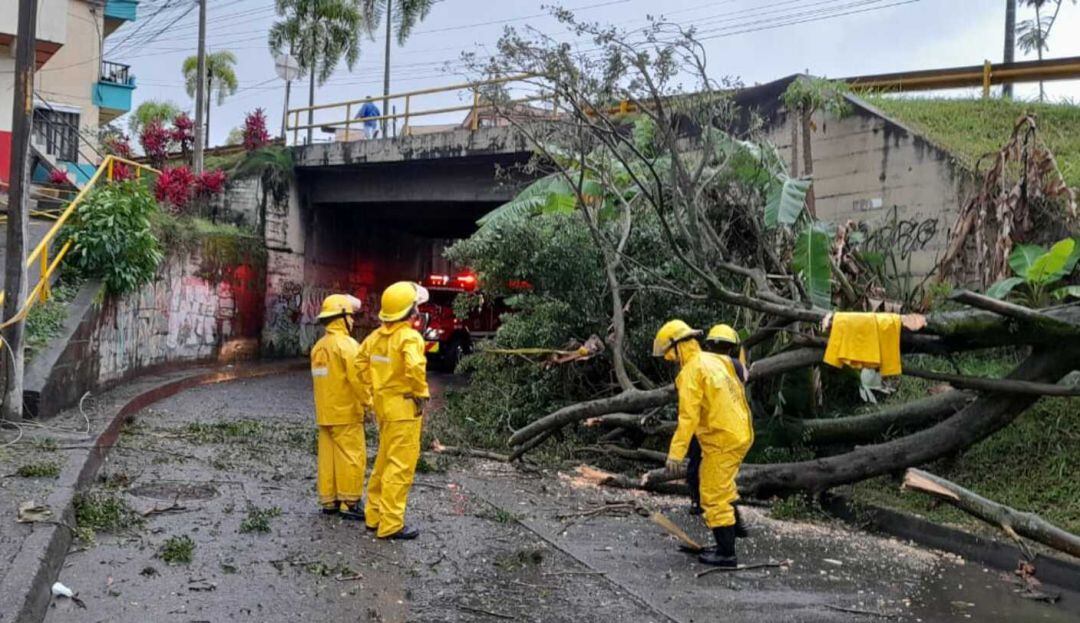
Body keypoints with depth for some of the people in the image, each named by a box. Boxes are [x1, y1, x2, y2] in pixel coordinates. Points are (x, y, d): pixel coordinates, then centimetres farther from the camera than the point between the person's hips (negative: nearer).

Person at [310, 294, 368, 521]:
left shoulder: (319, 346, 12)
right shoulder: (347, 345, -14)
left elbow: (320, 380, 13)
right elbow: (357, 379, -20)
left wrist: (324, 408, 17)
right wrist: (368, 403, -13)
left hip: (325, 414, 8)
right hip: (346, 413, -8)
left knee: (327, 456, 11)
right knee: (351, 457, -3)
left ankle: (328, 501, 17)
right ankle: (349, 503, -1)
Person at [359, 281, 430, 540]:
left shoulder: (376, 335, 6)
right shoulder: (410, 337, -18)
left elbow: (362, 363, 14)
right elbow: (415, 368, -34)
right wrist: (422, 393, -18)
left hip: (383, 404, 9)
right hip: (404, 408, -8)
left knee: (384, 461, 20)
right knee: (401, 466, -2)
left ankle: (374, 515, 29)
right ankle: (390, 525, 2)